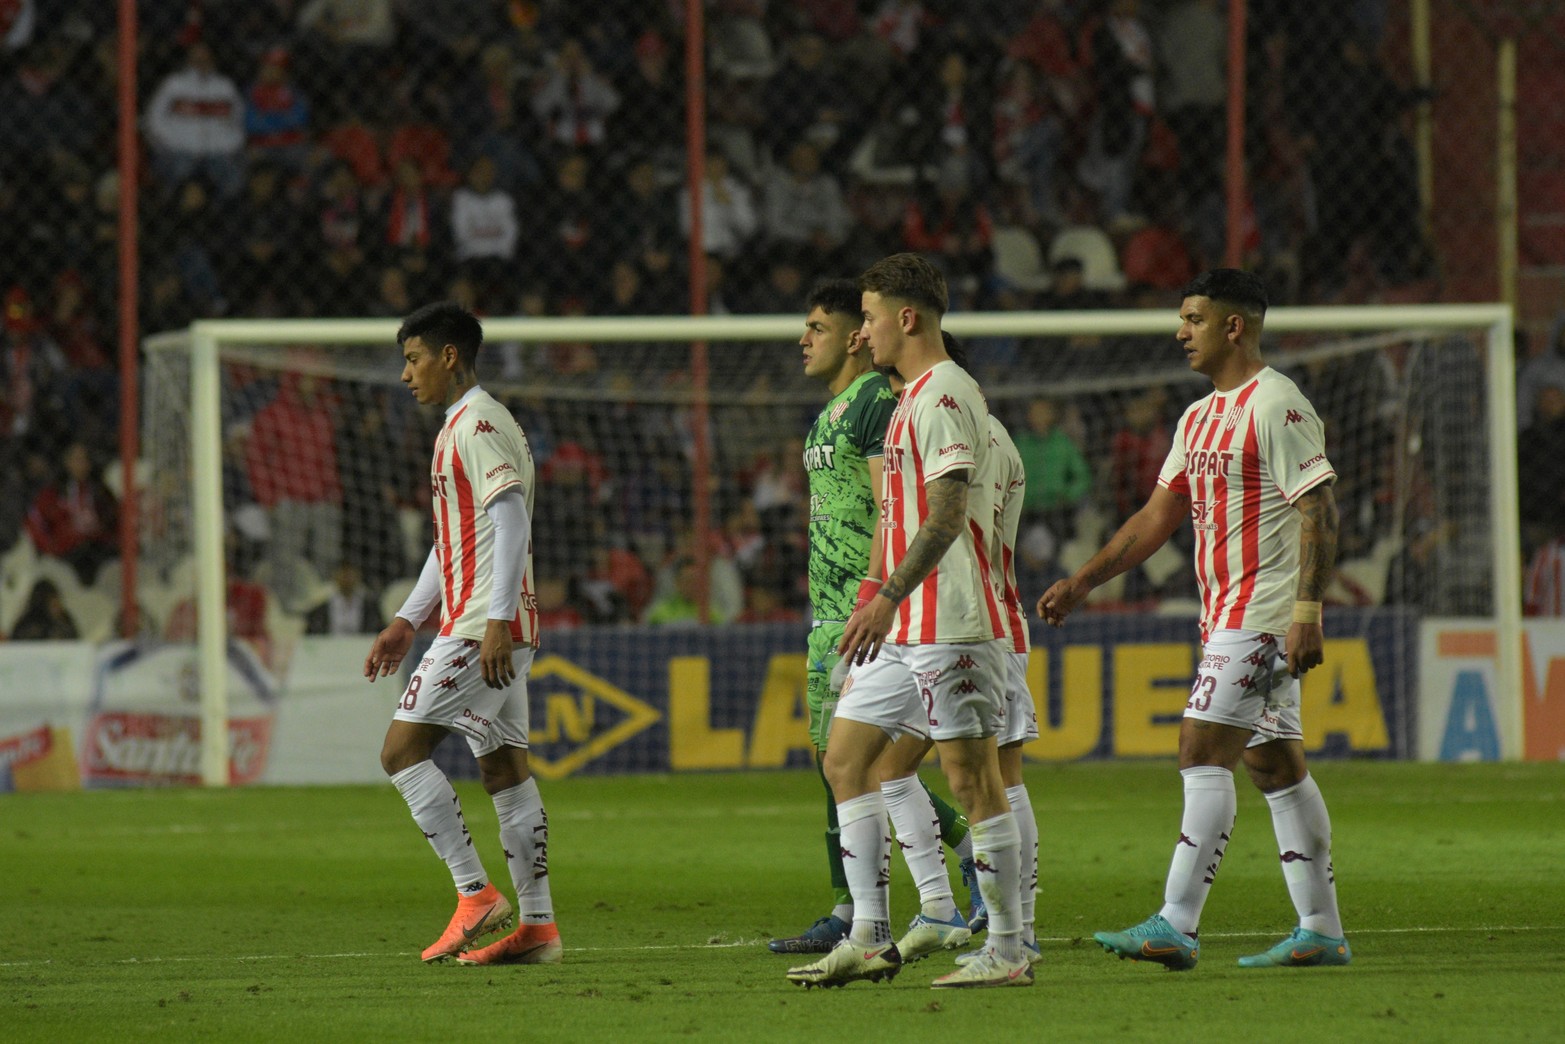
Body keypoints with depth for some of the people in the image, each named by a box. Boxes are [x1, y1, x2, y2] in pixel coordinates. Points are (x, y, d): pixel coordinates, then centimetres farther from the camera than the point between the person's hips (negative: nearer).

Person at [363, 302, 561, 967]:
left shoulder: (478, 425, -11)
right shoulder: (463, 427, 21)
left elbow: (512, 520, -20)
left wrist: (497, 620, -25)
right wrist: (407, 621, 25)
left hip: (481, 628, -10)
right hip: (489, 629, 10)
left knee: (402, 750, -10)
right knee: (503, 768, 8)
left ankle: (476, 897, -12)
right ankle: (537, 925, 6)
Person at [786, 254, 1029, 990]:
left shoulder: (944, 396, -13)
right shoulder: (917, 397, 19)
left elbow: (946, 516, -22)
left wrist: (887, 598, -27)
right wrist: (884, 603, 25)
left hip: (948, 625, -11)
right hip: (906, 630, 11)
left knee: (972, 777, -7)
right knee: (846, 758, 8)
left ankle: (1007, 951, -3)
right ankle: (870, 938, 8)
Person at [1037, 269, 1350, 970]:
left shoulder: (1276, 406, -12)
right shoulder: (1200, 418, 17)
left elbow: (1320, 513, -16)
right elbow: (1158, 517, 21)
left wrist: (1307, 613, -23)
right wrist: (1080, 584, 16)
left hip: (1263, 613, -9)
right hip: (1227, 616, 9)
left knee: (1203, 752, -14)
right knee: (1274, 763, 9)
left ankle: (1176, 926, -18)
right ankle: (1321, 931, 11)